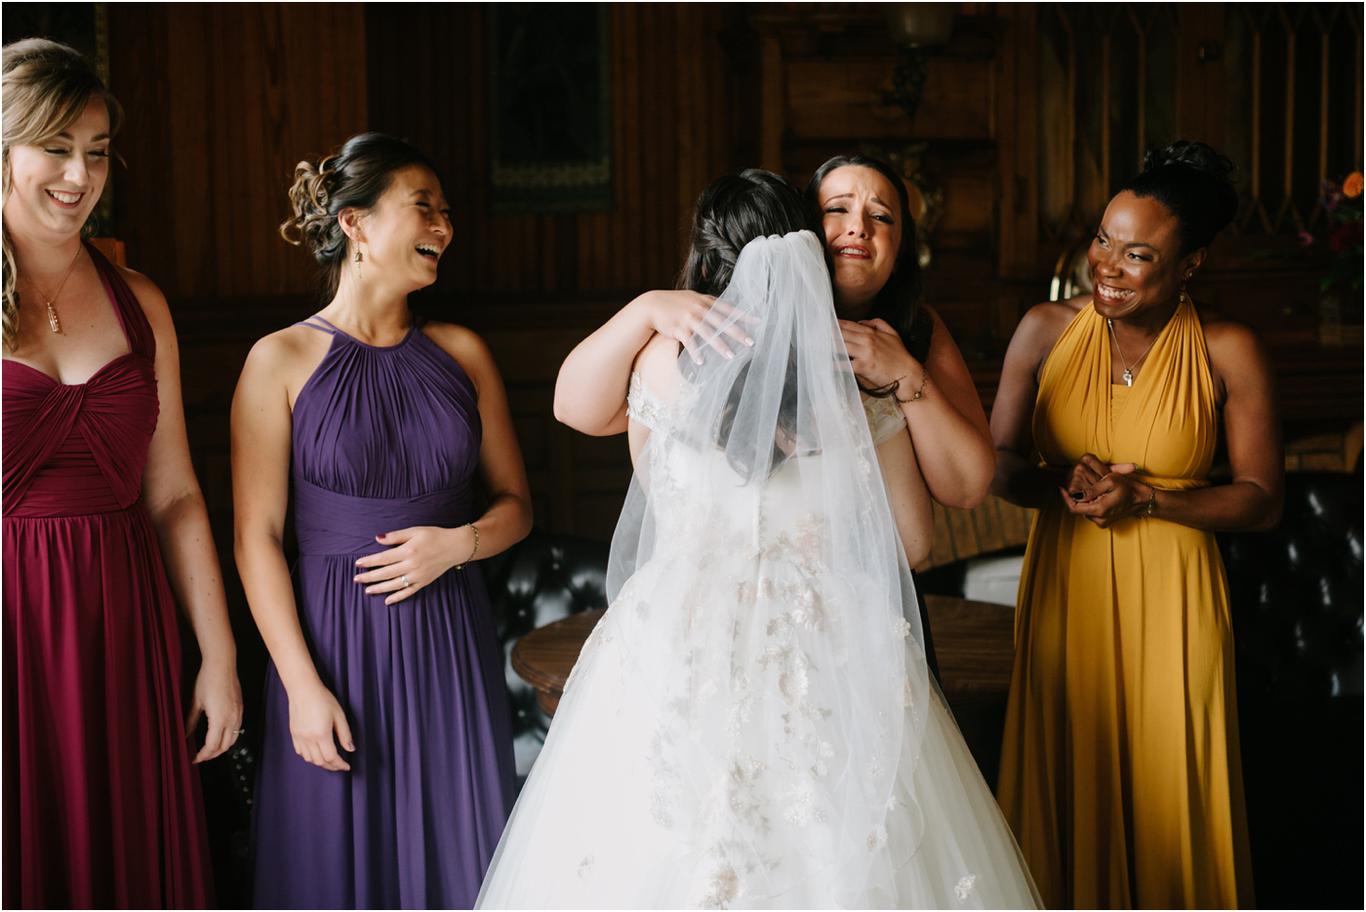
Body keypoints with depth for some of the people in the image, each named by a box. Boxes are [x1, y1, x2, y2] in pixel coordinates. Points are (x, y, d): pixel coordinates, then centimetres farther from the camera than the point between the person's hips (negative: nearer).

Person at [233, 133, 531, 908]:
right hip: (335, 640, -3)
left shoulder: (461, 353, 6)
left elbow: (515, 503, 12)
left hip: (450, 640, 3)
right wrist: (302, 685, -11)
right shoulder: (282, 361, -5)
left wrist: (459, 543, -10)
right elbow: (258, 538, -7)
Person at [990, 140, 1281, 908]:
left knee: (1168, 802, 5)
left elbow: (1263, 500, -3)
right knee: (1067, 792, 8)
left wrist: (1145, 499, -15)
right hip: (1065, 593, 2)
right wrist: (1066, 484, -15)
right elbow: (1000, 467, 6)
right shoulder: (1046, 332, 0)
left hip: (1170, 605, -2)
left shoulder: (1227, 352, -5)